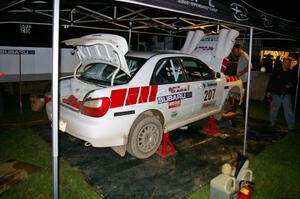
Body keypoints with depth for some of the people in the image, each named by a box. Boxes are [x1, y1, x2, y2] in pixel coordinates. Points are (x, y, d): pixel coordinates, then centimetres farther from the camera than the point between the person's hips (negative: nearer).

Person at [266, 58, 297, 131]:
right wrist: (269, 91, -2)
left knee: (288, 109, -4)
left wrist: (291, 85, -10)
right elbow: (271, 82, 1)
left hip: (286, 94, 0)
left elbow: (295, 82, 12)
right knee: (274, 108, 9)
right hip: (276, 93, 0)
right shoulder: (276, 72, -1)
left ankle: (291, 125, 3)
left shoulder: (292, 74, 2)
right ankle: (272, 122, 27)